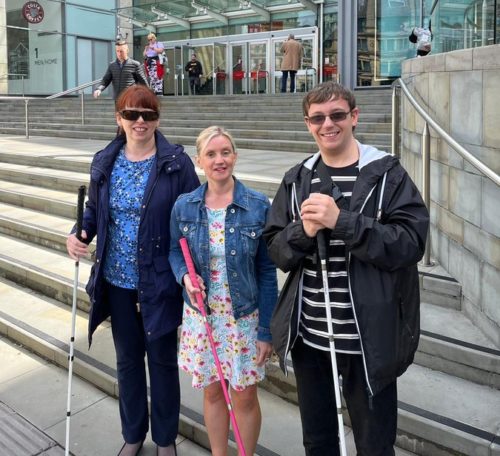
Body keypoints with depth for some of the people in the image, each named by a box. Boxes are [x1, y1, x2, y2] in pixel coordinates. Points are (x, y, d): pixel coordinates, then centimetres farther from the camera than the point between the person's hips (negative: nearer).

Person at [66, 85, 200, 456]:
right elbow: (95, 209, 14)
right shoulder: (104, 162, 2)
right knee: (128, 358, 19)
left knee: (162, 359, 12)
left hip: (160, 281, -4)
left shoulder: (176, 163, -11)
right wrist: (80, 235, -7)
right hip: (117, 280, 4)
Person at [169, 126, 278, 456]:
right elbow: (175, 252, 9)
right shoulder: (184, 206, -3)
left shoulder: (259, 205, -10)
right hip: (201, 315, 2)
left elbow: (267, 272, -7)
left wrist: (266, 330, -8)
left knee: (244, 395, 9)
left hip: (244, 316, -2)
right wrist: (185, 276, -14)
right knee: (212, 391, 16)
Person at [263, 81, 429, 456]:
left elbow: (411, 243, -16)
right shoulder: (297, 179, 7)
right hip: (308, 337, 4)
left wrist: (341, 221, -25)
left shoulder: (387, 174, -6)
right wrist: (304, 231, -16)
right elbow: (276, 251, 6)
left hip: (369, 339, -4)